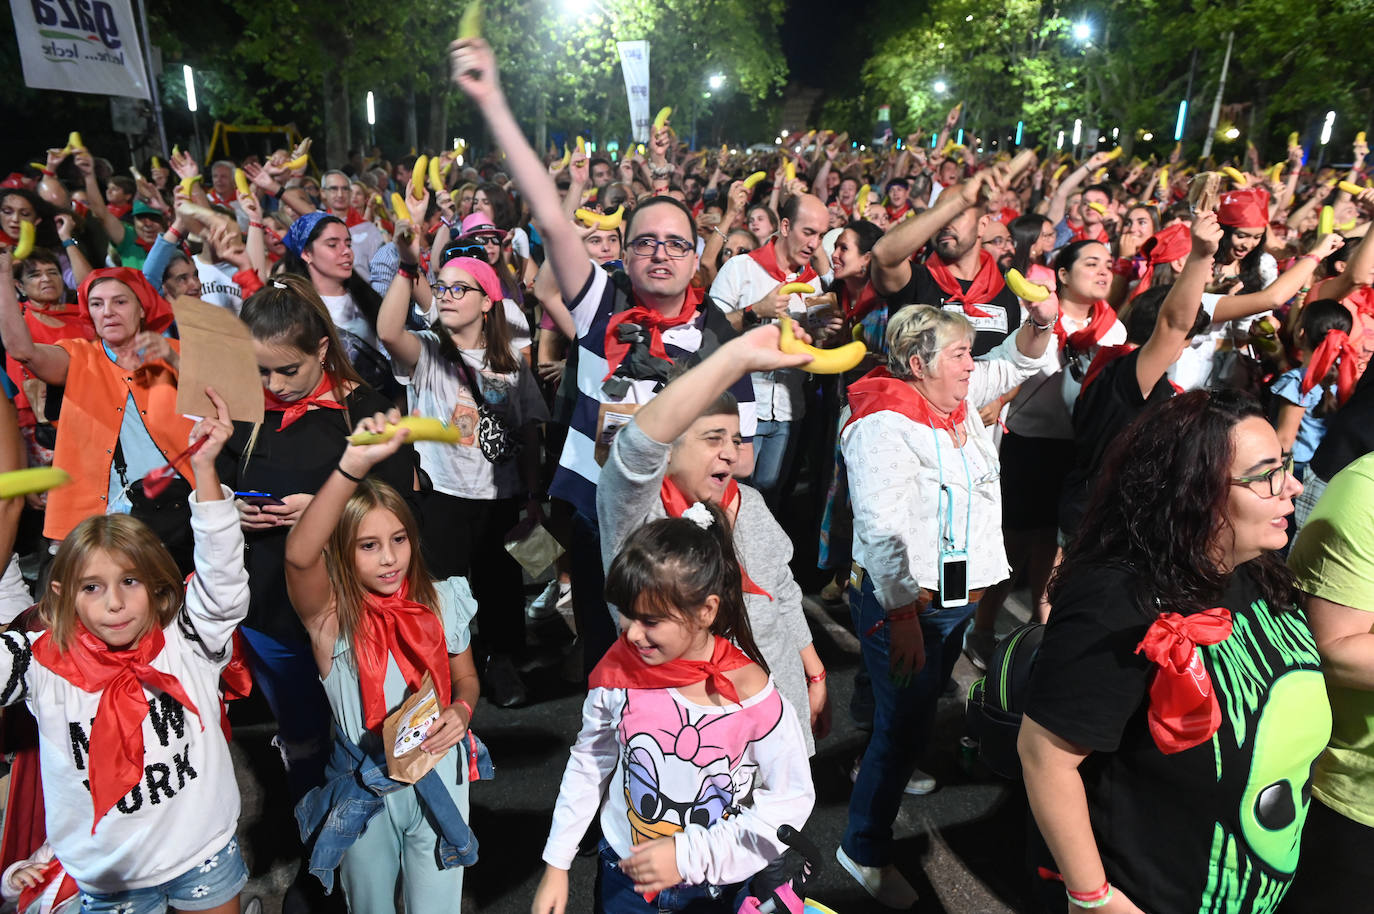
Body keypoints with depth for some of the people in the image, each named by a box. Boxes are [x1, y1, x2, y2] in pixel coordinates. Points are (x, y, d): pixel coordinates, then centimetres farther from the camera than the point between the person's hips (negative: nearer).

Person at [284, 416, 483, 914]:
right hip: (365, 787, -1)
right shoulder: (331, 616, -17)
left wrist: (461, 710, -16)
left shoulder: (440, 601, -8)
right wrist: (354, 464, -53)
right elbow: (299, 554, -40)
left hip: (438, 778, 1)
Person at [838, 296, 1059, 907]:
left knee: (923, 703, 26)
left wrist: (1040, 323, -2)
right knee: (908, 721, -1)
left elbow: (1018, 362, 20)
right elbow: (882, 529, -26)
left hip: (959, 596, 9)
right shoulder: (885, 424, -21)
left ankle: (884, 768, 54)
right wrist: (902, 614, -27)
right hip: (905, 602, -9)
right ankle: (864, 851, 17)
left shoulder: (957, 398, 6)